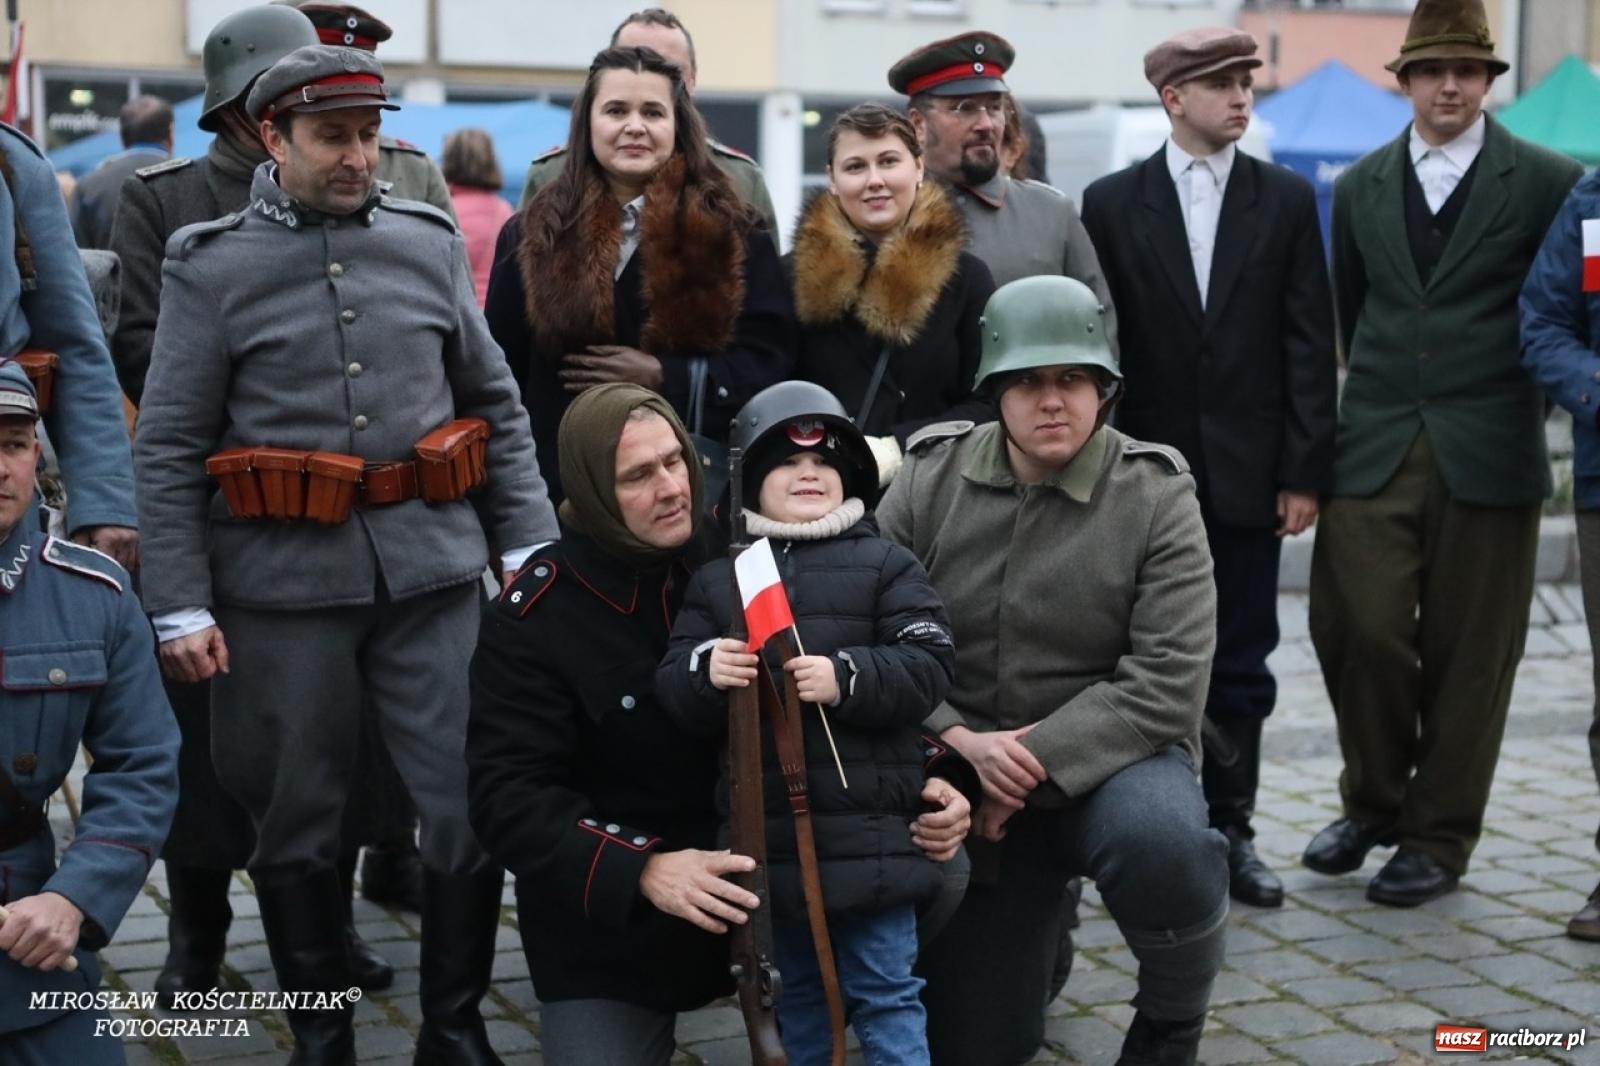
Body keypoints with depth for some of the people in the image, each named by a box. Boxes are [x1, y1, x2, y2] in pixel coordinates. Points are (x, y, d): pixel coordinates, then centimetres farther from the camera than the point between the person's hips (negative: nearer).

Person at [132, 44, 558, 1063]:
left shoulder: (429, 241, 7)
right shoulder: (210, 265, 0)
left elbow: (497, 404, 13)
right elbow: (168, 450, -1)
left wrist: (529, 542, 8)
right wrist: (181, 605, -6)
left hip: (432, 572, 2)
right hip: (284, 588, -1)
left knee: (474, 808, 2)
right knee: (298, 826, 9)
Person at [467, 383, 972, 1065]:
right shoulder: (535, 616, -13)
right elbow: (507, 795, -18)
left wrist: (929, 781, -17)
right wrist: (641, 870, -32)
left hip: (763, 878, 3)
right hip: (608, 919, -2)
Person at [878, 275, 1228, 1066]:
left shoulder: (1156, 497, -12)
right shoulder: (928, 478, -4)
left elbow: (1166, 685, -19)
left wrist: (1032, 760, -25)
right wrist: (956, 742, -20)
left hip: (1108, 759, -2)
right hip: (966, 782, 2)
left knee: (1162, 840, -39)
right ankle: (1039, 935, 39)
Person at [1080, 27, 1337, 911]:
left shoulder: (1287, 201, 5)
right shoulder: (1112, 204, 2)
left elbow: (1309, 344, 2)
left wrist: (1305, 470, -4)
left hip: (1248, 474, 1)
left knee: (1240, 664, 7)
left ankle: (1229, 828, 17)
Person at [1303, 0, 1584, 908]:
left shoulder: (1548, 183, 1)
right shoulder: (1360, 188, 11)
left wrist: (1520, 405, 6)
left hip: (1488, 454, -2)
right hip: (1376, 451, 2)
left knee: (1468, 653, 3)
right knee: (1358, 628, -6)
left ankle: (1439, 838, 16)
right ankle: (1374, 803, 18)